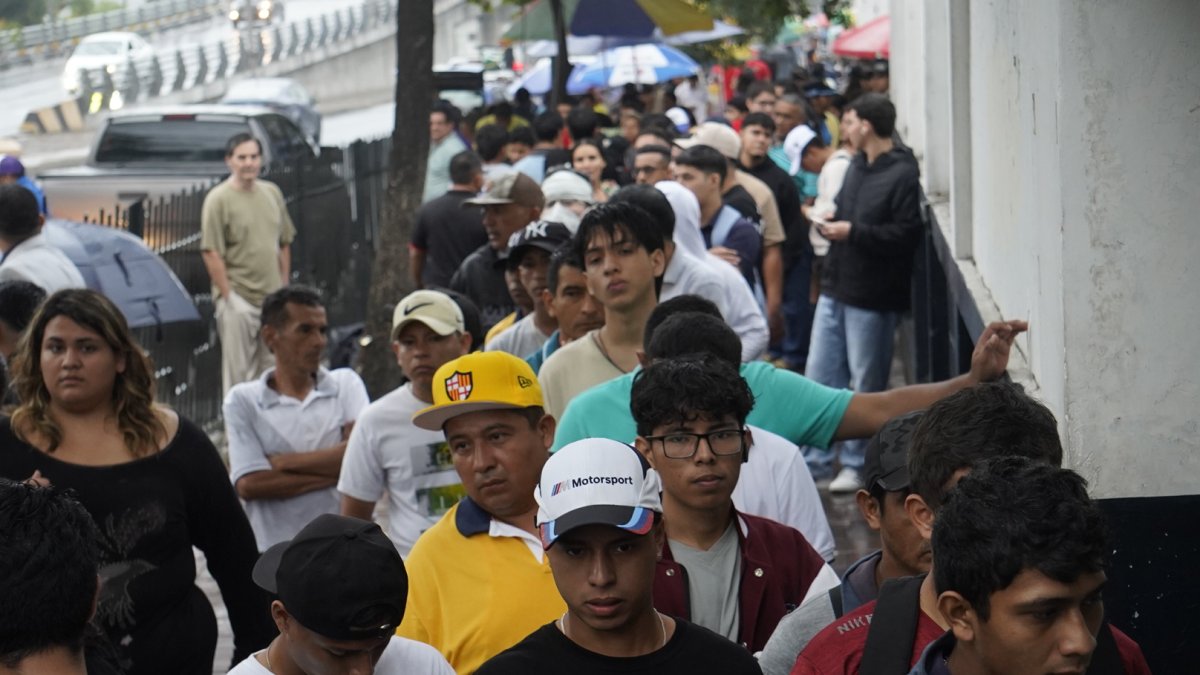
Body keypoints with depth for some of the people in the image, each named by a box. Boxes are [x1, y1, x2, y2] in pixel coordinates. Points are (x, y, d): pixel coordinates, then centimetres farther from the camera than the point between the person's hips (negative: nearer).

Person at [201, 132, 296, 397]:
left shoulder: (272, 193, 10)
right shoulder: (218, 199, -9)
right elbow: (211, 253, -13)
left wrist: (284, 287, 13)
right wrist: (228, 295, -17)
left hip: (273, 298, 6)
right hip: (239, 299, -6)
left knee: (273, 370, 11)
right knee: (237, 369, -4)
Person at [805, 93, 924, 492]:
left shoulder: (903, 175, -15)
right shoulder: (857, 167, 13)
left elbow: (906, 235, -22)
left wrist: (852, 232, -21)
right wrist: (830, 223, 4)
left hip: (871, 297, -8)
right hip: (836, 287, 8)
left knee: (865, 385, 4)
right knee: (819, 376, 10)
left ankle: (856, 464, 14)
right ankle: (816, 457, 19)